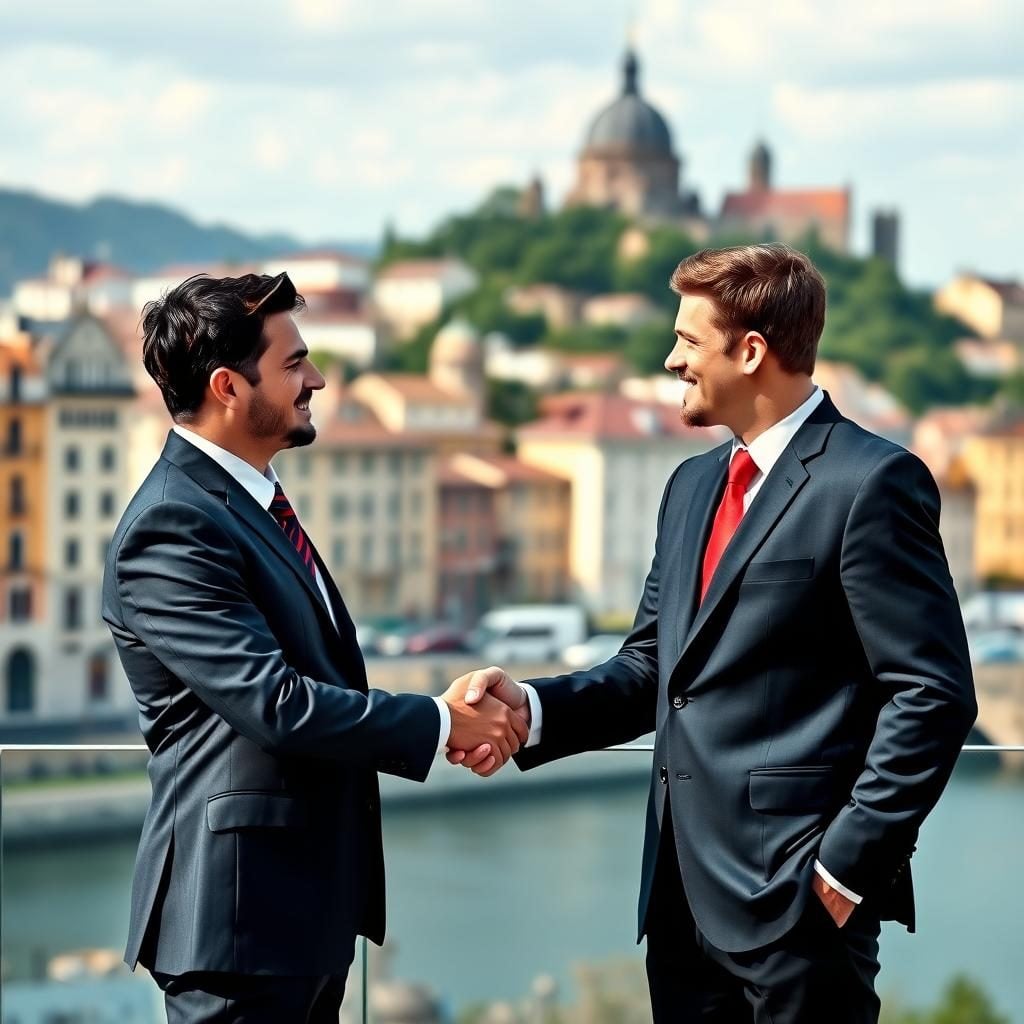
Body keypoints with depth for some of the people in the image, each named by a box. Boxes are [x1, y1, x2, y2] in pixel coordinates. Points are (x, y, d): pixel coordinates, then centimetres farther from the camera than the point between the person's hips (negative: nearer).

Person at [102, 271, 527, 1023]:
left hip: (308, 894, 10)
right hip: (241, 903, -10)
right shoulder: (172, 527, -18)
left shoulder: (254, 500, 14)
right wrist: (439, 722, -13)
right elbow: (275, 704, -23)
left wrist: (443, 719, 3)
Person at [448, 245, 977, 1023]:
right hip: (686, 895, 8)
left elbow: (933, 696, -13)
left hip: (795, 897, -8)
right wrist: (535, 706, 0)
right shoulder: (694, 485, 17)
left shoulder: (869, 483, -10)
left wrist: (848, 863, -16)